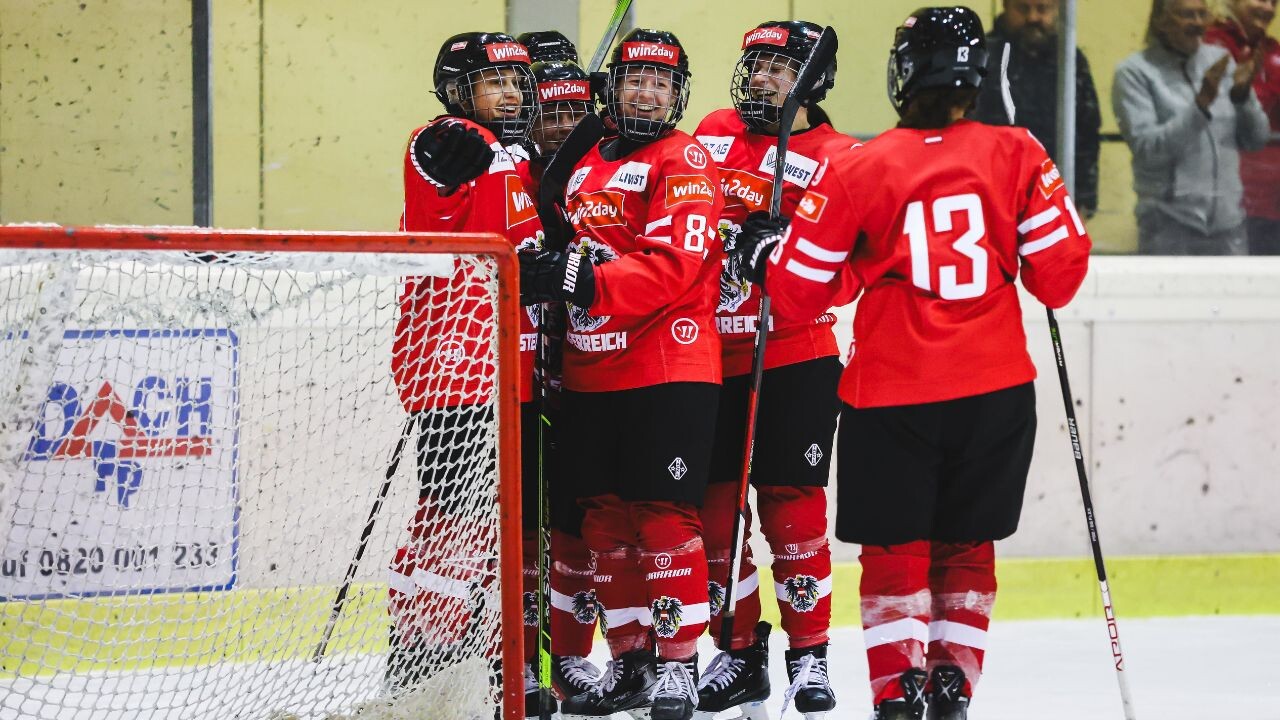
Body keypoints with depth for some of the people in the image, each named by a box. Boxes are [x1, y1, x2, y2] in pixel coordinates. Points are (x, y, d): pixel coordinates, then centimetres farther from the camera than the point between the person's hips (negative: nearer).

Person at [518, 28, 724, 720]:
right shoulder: (585, 167, 18)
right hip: (590, 376, 7)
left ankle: (678, 664, -3)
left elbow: (675, 265, -19)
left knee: (665, 514, -8)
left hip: (668, 370, -7)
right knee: (606, 517, 8)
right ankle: (629, 663, 16)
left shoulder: (685, 161, -5)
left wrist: (586, 279, -27)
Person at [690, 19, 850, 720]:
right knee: (712, 503, 4)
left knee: (791, 503, -4)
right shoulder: (713, 133, 11)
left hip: (793, 354, -4)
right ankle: (741, 651, 15)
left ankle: (808, 651, 7)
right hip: (707, 350, 4)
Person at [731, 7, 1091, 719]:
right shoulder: (1017, 155, -4)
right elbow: (1059, 271, -2)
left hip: (892, 395, -2)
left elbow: (800, 289, -2)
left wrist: (765, 250, 18)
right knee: (967, 546, 15)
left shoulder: (855, 169, -7)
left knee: (895, 547, 9)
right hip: (996, 391, 2)